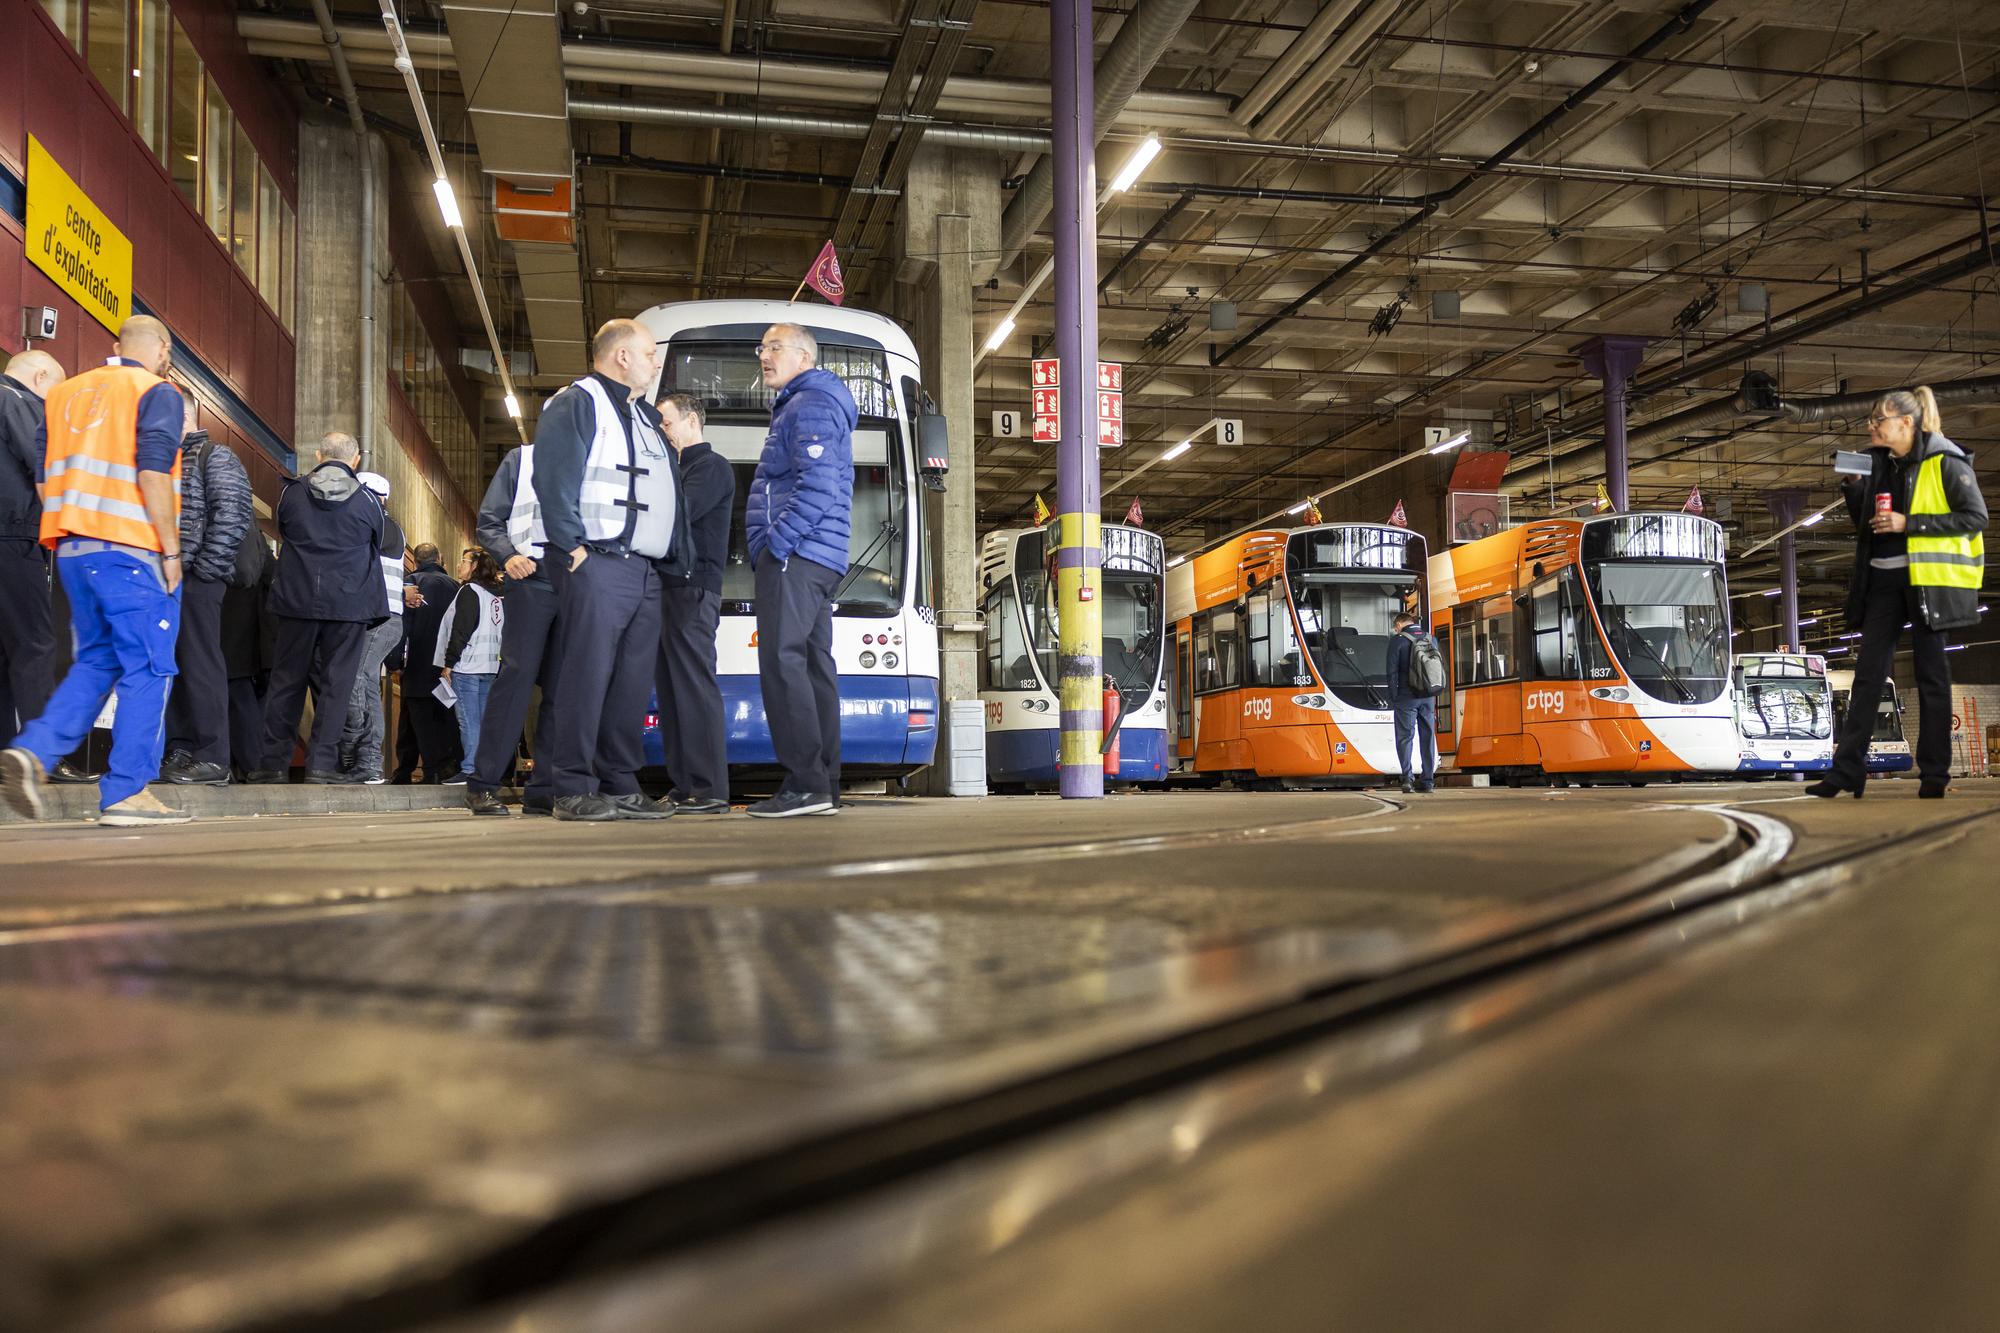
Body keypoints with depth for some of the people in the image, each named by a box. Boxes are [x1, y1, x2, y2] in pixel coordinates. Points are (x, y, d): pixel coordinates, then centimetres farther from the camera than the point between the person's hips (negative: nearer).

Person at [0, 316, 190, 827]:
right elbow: (152, 473, -14)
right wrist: (171, 550, -12)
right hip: (132, 552, -7)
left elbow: (44, 477, 15)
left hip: (72, 549, 7)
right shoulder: (156, 392, -3)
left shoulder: (64, 392, 18)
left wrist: (68, 535, 18)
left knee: (95, 661, 17)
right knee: (147, 669, -1)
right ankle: (127, 792, -2)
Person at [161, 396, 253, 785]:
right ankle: (179, 753, 13)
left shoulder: (215, 456, -2)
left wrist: (205, 567, -16)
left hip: (195, 580, -8)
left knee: (200, 666, -8)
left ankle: (213, 760, -6)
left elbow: (233, 514, -13)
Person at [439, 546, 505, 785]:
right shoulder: (495, 596, 16)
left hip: (467, 667, -8)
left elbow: (461, 630, -13)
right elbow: (502, 631, 18)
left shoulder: (469, 591, -7)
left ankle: (470, 770, -9)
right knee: (483, 721, 8)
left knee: (468, 721, -7)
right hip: (489, 667, 8)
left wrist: (449, 663, -10)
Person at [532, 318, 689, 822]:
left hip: (646, 570, 9)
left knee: (632, 681, 7)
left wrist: (678, 560, 17)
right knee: (588, 675, -9)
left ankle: (620, 786, 12)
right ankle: (574, 791, -6)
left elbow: (669, 493, 26)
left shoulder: (645, 416, 25)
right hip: (599, 566, -9)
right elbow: (553, 476, -14)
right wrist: (571, 545, -18)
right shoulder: (577, 403, -2)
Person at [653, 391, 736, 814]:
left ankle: (710, 791, -12)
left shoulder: (711, 467, -3)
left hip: (693, 590, -9)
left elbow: (678, 514, -17)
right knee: (671, 688, 7)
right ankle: (683, 785, 11)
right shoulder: (680, 471, 26)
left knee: (695, 687, -11)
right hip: (670, 588, 9)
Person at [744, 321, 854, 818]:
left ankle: (806, 784, -18)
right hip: (818, 559, 11)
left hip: (794, 554, -11)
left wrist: (776, 543, -19)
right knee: (813, 664, 7)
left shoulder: (810, 406, -7)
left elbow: (818, 487, -20)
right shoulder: (802, 408, 27)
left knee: (783, 661, -15)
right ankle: (824, 786, 8)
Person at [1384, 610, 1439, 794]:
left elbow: (1392, 671, -9)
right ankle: (1427, 780, 9)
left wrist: (1393, 698, -4)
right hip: (1428, 696, 5)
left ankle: (1407, 777, -13)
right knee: (1428, 737, 8)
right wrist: (1433, 696, 16)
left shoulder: (1397, 640, -5)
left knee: (1404, 737, -1)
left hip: (1407, 696, -4)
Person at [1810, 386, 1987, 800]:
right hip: (1883, 578, 6)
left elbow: (1976, 517, -12)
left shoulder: (1945, 462, -8)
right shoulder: (1878, 461, 11)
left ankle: (1934, 775, 11)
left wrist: (1908, 523, -18)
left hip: (1926, 579, -6)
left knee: (1931, 674, 3)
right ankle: (1847, 771, 5)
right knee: (1867, 673, 3)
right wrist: (1852, 486, 0)